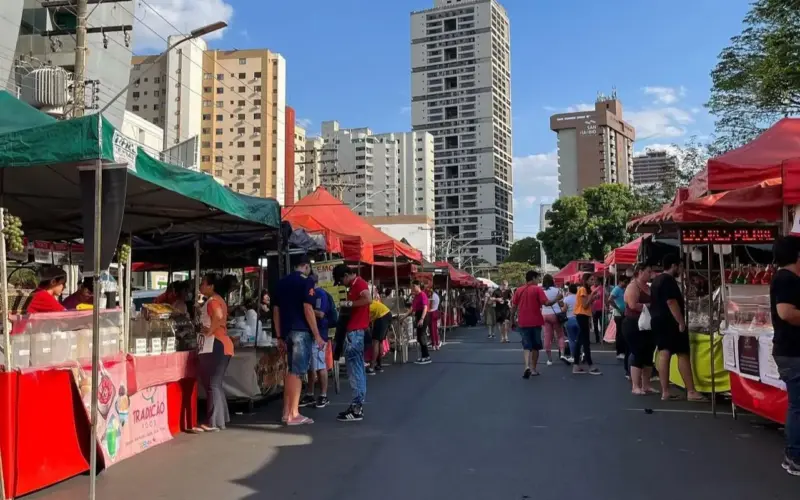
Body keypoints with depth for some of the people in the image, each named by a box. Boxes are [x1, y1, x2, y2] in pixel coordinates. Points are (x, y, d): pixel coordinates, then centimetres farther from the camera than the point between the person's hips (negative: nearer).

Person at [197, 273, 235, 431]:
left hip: (214, 346, -10)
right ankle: (221, 418, 19)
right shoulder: (217, 300, 20)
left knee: (212, 385, -8)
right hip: (220, 345, 10)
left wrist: (209, 331, -21)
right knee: (215, 384, 14)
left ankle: (213, 423, -6)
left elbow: (218, 316, -32)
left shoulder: (212, 301, -12)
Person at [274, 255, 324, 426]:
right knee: (297, 372, -4)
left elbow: (276, 310, 13)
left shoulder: (282, 282, 14)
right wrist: (317, 335, -13)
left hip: (287, 331, 7)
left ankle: (287, 412, 17)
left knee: (291, 370, 15)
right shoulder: (306, 282, -7)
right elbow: (308, 309, -16)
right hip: (301, 331, -7)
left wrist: (279, 335, 16)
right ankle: (293, 414, -1)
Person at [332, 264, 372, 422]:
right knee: (357, 368, 12)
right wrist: (346, 306, 5)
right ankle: (358, 405, 17)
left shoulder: (359, 283, -11)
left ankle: (356, 409, -7)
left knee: (354, 369, -9)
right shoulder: (354, 285, 19)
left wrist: (348, 303, -20)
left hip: (355, 331, -11)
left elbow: (368, 299, -28)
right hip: (354, 330, 11)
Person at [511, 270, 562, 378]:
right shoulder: (537, 289, -6)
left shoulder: (519, 290, 4)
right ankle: (533, 369, 19)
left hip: (523, 322, 2)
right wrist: (557, 298, 0)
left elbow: (514, 307, 4)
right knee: (535, 346, 13)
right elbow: (546, 303, -15)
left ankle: (527, 366, -16)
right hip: (535, 322, -2)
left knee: (526, 345, 6)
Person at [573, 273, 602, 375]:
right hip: (582, 316, -10)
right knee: (586, 341, -8)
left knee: (580, 341, 8)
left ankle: (576, 366, 9)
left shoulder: (587, 290, 18)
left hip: (584, 316, 10)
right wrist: (592, 295, -17)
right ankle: (591, 366, -6)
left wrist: (594, 297, 5)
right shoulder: (583, 289, -12)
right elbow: (585, 305, -18)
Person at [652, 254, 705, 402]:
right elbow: (671, 302, -22)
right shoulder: (668, 280, -14)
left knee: (664, 354, 5)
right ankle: (691, 392, -3)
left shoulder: (657, 280, 16)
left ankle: (665, 392, 5)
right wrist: (681, 322, -21)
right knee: (683, 355, -4)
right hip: (670, 322, -9)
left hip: (658, 321, 9)